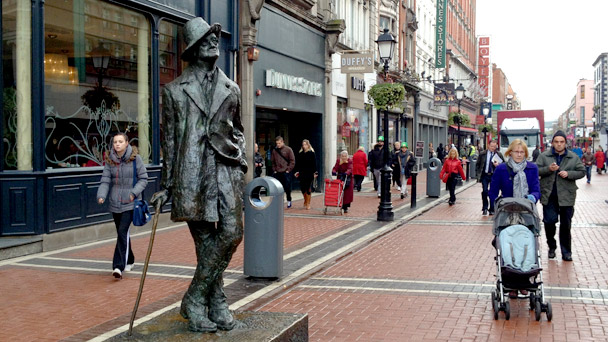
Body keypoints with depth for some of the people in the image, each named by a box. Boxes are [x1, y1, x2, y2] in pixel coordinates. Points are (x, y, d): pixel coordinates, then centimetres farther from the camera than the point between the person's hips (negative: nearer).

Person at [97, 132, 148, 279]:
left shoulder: (135, 158, -5)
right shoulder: (109, 160, 5)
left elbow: (143, 178, -1)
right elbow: (105, 180, 1)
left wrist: (134, 192, -14)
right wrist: (101, 195, -16)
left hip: (129, 203, -4)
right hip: (115, 203, 4)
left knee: (123, 231, -15)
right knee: (121, 233, 14)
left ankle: (119, 266, -17)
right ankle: (129, 261, 33)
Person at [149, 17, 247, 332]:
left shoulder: (230, 89, 17)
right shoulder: (174, 90, 11)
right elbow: (169, 139, 11)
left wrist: (242, 164, 12)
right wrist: (167, 185, 9)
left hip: (226, 168, 2)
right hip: (192, 171, -2)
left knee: (232, 232, -12)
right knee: (205, 241, -1)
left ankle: (196, 299, 2)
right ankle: (215, 302, 13)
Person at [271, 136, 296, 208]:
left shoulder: (288, 149, -2)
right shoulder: (274, 150, 7)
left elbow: (292, 161, -3)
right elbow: (272, 161, 15)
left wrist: (288, 170, -9)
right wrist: (274, 170, 6)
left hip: (286, 173, -3)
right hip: (277, 173, 3)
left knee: (287, 187, 2)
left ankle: (289, 201, 19)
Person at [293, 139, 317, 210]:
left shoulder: (311, 153, -3)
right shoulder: (300, 153, 8)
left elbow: (314, 163, -4)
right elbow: (297, 163, 10)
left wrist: (315, 172, -9)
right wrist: (296, 171, 2)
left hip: (309, 173, -3)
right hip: (302, 173, 3)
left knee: (308, 188, -1)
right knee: (302, 188, 4)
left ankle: (308, 204, 10)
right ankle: (305, 200, 29)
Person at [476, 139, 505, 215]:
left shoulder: (499, 154, 1)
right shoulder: (482, 154, 2)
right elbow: (478, 164, 8)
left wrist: (498, 165, -15)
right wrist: (478, 174, 1)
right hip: (485, 175, 0)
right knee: (484, 191, -8)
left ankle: (491, 210, 14)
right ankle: (485, 208, 7)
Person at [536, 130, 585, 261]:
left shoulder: (574, 157, 6)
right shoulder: (544, 156, 3)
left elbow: (581, 172, 6)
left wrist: (568, 174, -12)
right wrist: (548, 169, -17)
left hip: (566, 196, 1)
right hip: (549, 196, 0)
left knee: (566, 224, 5)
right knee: (549, 222, 0)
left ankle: (566, 252, 14)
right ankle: (552, 247, 20)